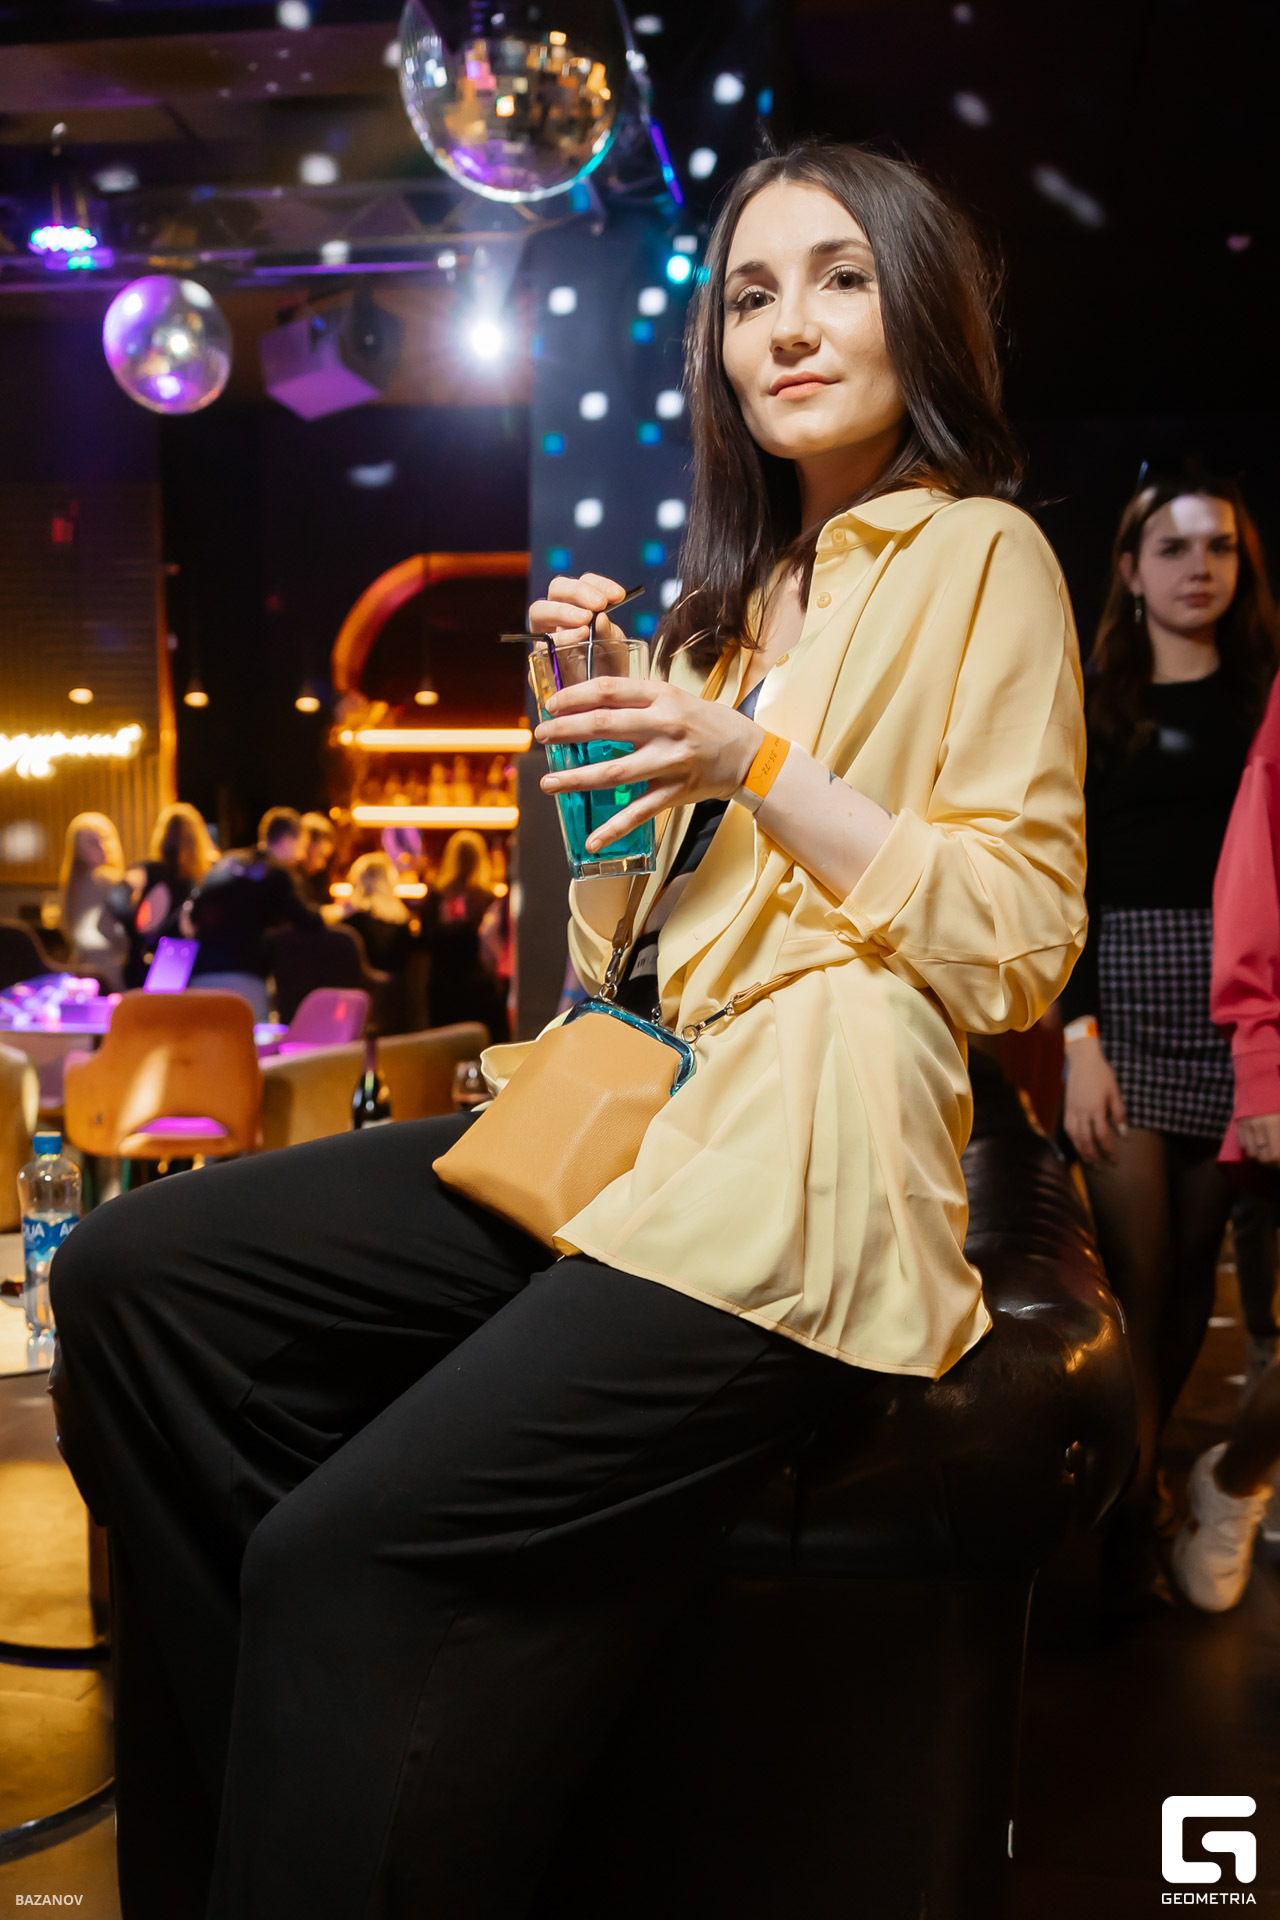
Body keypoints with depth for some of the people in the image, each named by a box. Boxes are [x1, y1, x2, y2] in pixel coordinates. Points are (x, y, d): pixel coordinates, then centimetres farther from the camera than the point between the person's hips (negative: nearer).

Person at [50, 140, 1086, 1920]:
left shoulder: (979, 554, 2)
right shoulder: (753, 582, 23)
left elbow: (1019, 946, -7)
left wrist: (756, 762, -14)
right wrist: (597, 707, 6)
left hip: (797, 1178, -8)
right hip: (625, 1113, 8)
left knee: (352, 1550, -24)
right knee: (132, 1273, -4)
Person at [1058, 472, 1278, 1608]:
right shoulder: (1091, 706, 7)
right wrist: (1080, 1039, -8)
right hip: (1125, 992, -2)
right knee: (1136, 1269, -5)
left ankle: (1145, 1463, 26)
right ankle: (1128, 1530, 4)